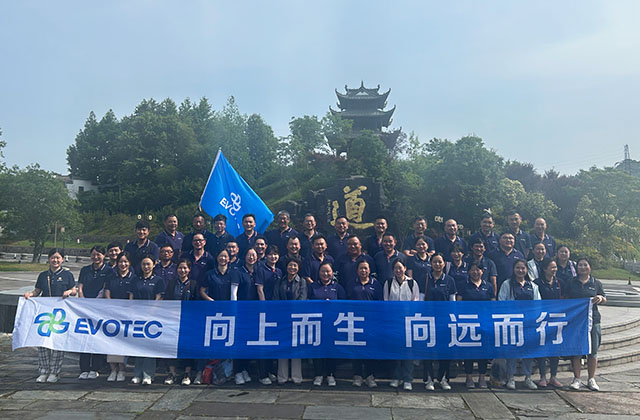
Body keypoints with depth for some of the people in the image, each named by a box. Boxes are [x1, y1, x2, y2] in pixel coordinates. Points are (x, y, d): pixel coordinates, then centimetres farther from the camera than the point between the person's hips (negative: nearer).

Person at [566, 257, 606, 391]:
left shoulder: (596, 283, 9)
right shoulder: (571, 282, 8)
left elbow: (604, 300, 11)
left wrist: (600, 298, -11)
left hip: (593, 320, 1)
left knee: (593, 351, 3)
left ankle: (591, 379, 15)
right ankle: (577, 379, 11)